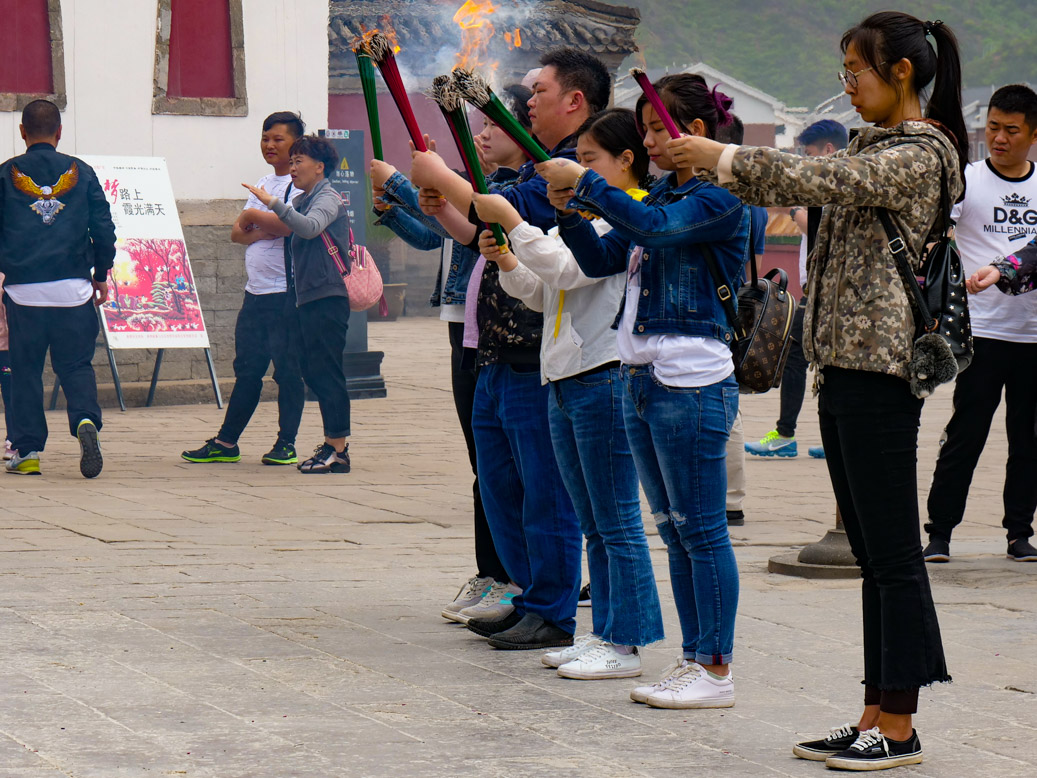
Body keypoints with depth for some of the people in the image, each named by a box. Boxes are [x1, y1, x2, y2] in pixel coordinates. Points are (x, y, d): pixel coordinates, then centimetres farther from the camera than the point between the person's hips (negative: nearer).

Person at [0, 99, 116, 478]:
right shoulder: (80, 172, 5)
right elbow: (104, 229, 5)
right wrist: (100, 275, 16)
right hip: (73, 288, 1)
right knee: (76, 364, 6)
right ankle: (85, 421, -21)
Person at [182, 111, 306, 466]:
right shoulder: (263, 184, 18)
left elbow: (291, 224, -22)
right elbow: (238, 233, 11)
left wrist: (253, 217, -6)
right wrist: (264, 230, -9)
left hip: (287, 293, -7)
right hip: (256, 292, 7)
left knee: (287, 368, -4)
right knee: (247, 368, 9)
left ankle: (286, 443, 3)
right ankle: (226, 443, 12)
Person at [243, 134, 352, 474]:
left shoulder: (328, 199, -9)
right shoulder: (302, 200, 21)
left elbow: (309, 227, -28)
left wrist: (273, 203, -32)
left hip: (328, 297, -10)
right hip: (308, 298, 10)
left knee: (326, 372, -9)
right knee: (315, 373, 12)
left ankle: (338, 451, -8)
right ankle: (332, 444, 18)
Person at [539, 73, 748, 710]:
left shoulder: (721, 196, -9)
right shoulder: (664, 195, 18)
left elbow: (654, 228, -26)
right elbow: (600, 260, 18)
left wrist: (585, 182, -19)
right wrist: (570, 209, 1)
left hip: (694, 382, -9)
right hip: (643, 377, 9)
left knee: (701, 528, -6)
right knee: (675, 530, 11)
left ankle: (717, 669, -2)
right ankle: (694, 660, 17)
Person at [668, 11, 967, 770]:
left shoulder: (922, 154, -12)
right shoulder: (873, 145, 18)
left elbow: (820, 179, -21)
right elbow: (807, 184, 19)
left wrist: (724, 159, -14)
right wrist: (714, 163, 7)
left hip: (881, 369, -10)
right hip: (843, 364, 10)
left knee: (893, 552, -5)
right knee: (872, 555, 11)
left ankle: (899, 727, -2)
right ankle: (877, 716, 15)